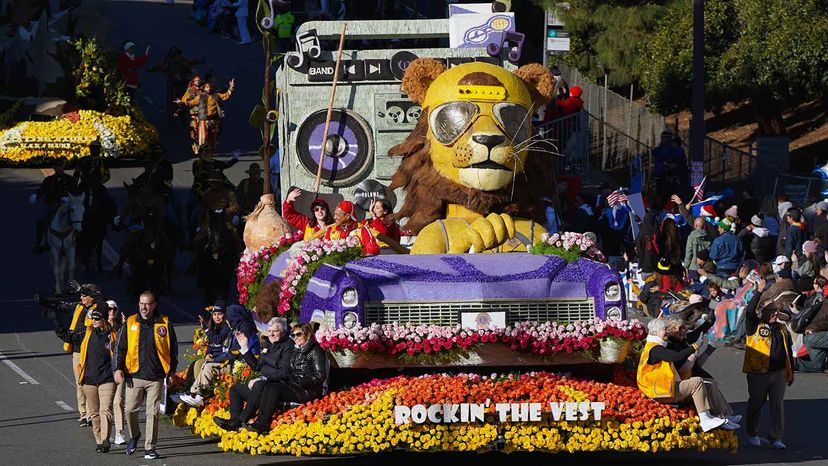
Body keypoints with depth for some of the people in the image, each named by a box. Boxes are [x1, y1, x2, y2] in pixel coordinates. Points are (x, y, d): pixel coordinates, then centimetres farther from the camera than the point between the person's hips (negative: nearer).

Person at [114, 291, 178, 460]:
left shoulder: (164, 324, 2)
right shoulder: (130, 323, 5)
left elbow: (173, 349, 9)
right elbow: (121, 348, 7)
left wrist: (172, 370, 4)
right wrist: (119, 368, -3)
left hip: (156, 378, -1)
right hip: (134, 376, 1)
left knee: (153, 413, -1)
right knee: (130, 409, -1)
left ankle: (150, 448, 6)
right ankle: (134, 436, 27)